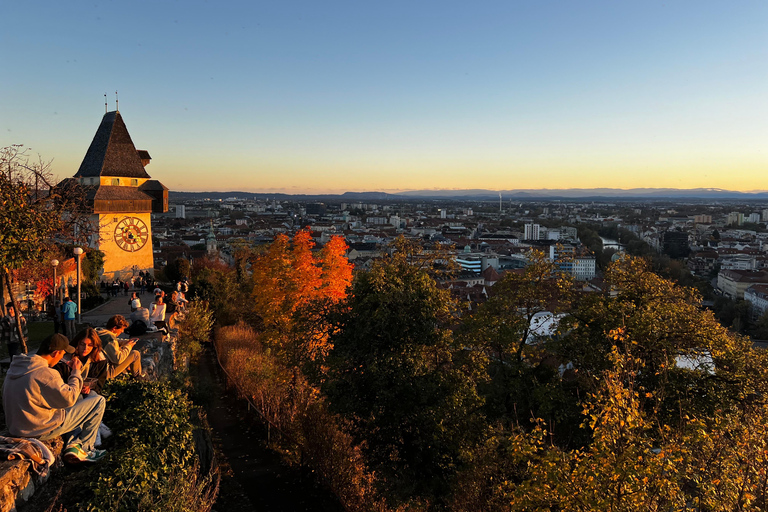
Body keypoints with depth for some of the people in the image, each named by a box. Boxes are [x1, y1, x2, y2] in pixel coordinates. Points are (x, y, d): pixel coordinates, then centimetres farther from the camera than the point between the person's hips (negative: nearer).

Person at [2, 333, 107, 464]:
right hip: (41, 431, -9)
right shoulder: (45, 373, -25)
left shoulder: (14, 368, 3)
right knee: (99, 401, -3)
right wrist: (76, 372, -6)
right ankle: (85, 447, 11)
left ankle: (73, 443, 10)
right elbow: (69, 399, -18)